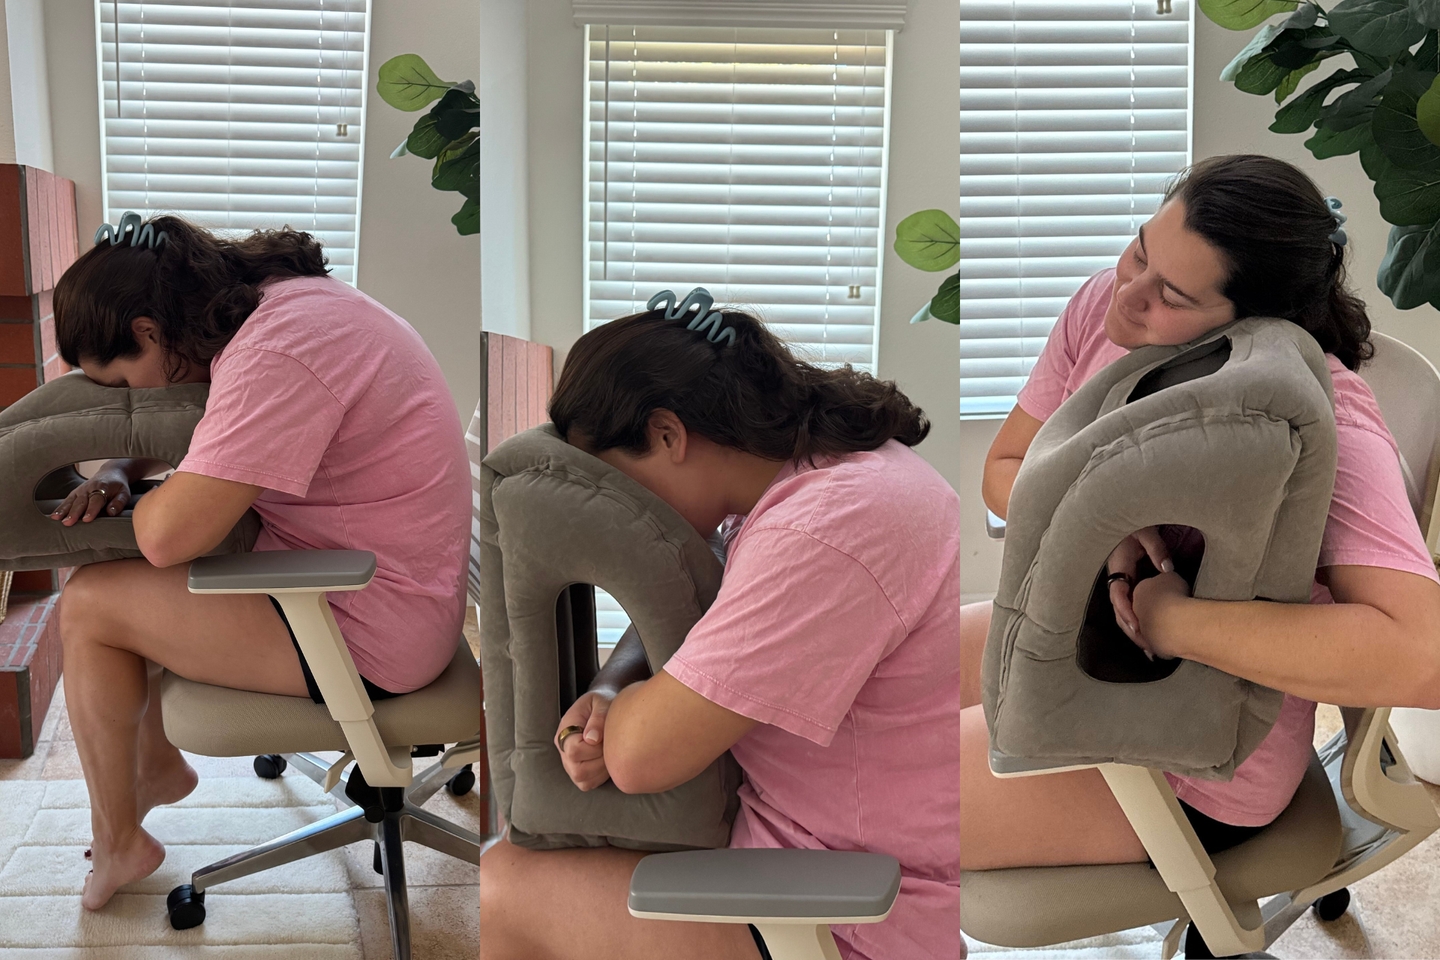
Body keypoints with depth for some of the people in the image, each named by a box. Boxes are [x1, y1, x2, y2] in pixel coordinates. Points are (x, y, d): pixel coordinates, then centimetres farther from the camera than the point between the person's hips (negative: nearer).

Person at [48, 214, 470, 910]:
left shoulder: (276, 355, -27)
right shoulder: (271, 300, 5)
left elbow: (169, 534, -28)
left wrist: (140, 496, -6)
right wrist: (113, 475, 2)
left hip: (371, 636, -10)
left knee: (89, 603, -4)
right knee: (119, 564, 18)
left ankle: (117, 842, 16)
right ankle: (157, 764, 35)